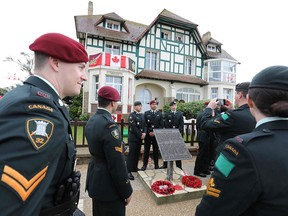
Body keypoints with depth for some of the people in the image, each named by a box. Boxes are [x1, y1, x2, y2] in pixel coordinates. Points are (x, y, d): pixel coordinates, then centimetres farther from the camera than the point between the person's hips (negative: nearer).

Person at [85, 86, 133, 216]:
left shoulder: (91, 121, 2)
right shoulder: (109, 125, -26)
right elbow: (117, 164, -24)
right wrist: (126, 191, -14)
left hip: (95, 181, 9)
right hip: (108, 186, -9)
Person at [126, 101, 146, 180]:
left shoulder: (141, 115, 14)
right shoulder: (132, 115, -9)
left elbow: (144, 125, 13)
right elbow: (133, 127, -16)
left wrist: (144, 133, -5)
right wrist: (140, 135, -14)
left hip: (140, 138, 7)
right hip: (133, 138, -7)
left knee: (137, 154, 13)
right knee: (131, 154, -4)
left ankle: (135, 168, 26)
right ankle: (129, 171, 1)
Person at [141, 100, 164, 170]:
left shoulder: (160, 113, 7)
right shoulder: (146, 113, 6)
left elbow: (161, 125, 1)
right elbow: (144, 124, 0)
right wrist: (149, 132, -10)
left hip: (157, 134, 1)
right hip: (148, 134, 0)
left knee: (156, 150, 6)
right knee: (146, 150, 4)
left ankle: (156, 165, 18)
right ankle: (144, 165, 13)